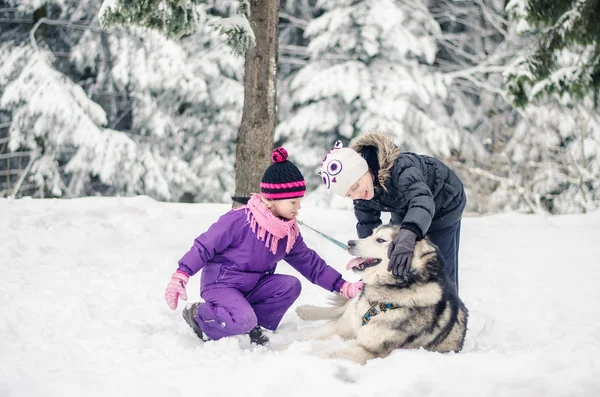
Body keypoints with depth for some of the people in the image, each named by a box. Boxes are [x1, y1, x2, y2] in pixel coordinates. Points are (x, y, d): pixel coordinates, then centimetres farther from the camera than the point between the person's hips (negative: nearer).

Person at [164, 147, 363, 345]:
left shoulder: (290, 232, 0)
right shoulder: (240, 220, -22)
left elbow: (311, 263, 6)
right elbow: (204, 246, -16)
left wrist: (343, 286, -2)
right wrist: (181, 276, -23)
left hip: (252, 287, 7)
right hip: (220, 284, -7)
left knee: (290, 285, -16)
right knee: (243, 319, -33)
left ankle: (253, 326, -4)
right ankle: (197, 314, -6)